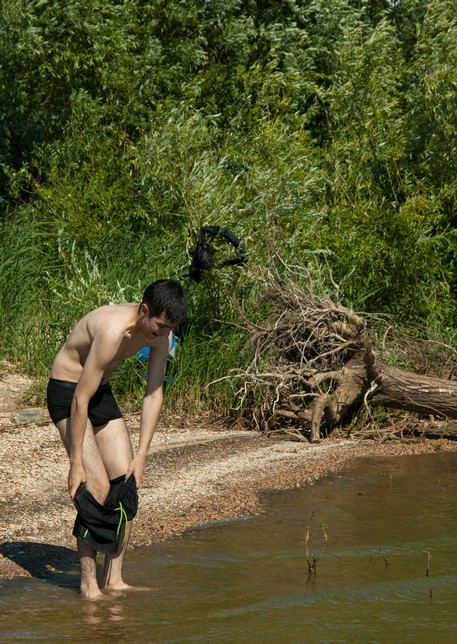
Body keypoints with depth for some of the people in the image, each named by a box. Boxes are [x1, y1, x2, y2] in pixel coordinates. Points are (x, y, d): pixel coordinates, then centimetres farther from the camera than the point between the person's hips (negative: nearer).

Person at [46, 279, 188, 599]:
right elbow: (80, 400, -29)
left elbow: (154, 394, -1)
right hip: (67, 391, -8)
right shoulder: (113, 330, -33)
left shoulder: (161, 333, -9)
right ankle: (89, 582, -5)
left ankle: (114, 579, 5)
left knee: (127, 482, -2)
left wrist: (141, 455, -5)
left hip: (102, 392, 8)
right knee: (97, 487, -16)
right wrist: (76, 462, -25)